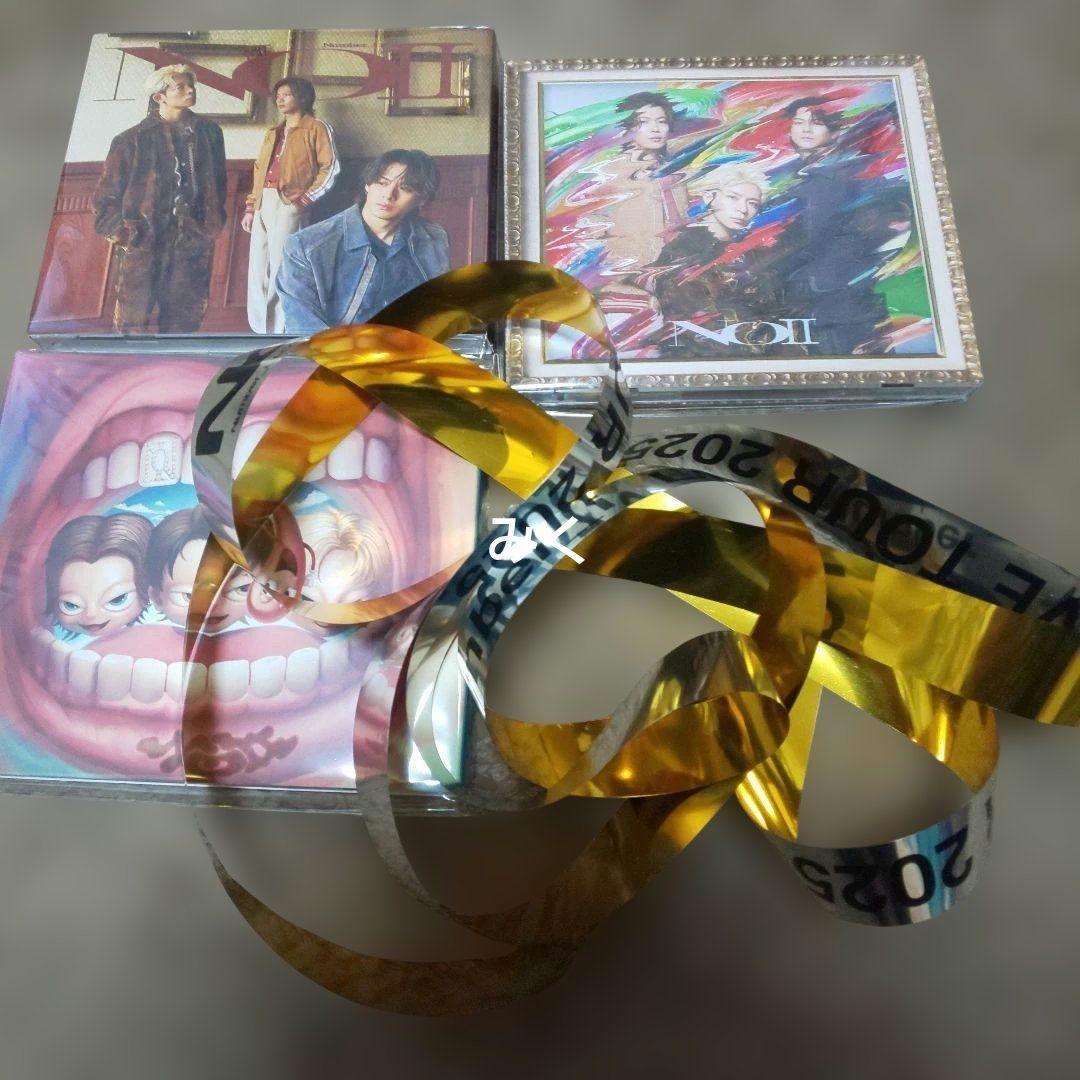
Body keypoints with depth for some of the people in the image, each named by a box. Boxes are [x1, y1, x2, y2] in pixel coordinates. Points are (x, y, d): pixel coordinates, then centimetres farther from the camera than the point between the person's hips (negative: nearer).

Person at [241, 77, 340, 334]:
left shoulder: (316, 128, 3)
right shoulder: (273, 133, 25)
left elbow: (331, 167, -6)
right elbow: (260, 171, 24)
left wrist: (306, 199, -12)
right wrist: (250, 207, 15)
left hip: (288, 204, -7)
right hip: (263, 204, 7)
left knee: (280, 270, -11)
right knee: (257, 270, 4)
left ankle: (279, 333, -8)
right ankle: (261, 330, 9)